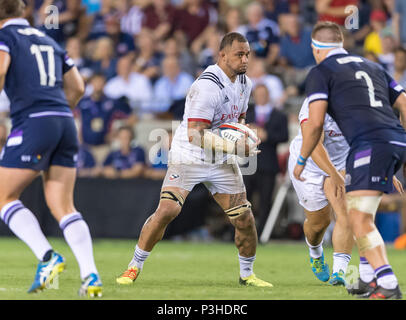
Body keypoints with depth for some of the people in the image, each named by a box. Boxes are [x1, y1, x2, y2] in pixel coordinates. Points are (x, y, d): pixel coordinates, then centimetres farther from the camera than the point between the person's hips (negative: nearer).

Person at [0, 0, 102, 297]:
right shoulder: (49, 41, 24)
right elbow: (77, 87, 24)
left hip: (32, 123, -6)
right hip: (65, 124, 6)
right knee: (63, 206, 5)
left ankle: (47, 257, -10)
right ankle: (90, 275, -9)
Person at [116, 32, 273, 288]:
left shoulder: (244, 83, 4)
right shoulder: (207, 86, -24)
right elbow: (195, 134, -28)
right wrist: (235, 147, -30)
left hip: (222, 162, 7)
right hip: (189, 158, -7)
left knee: (245, 218, 1)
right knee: (167, 210, -20)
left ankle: (247, 274, 23)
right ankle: (135, 266, -5)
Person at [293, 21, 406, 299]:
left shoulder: (320, 72, 8)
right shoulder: (372, 67, 28)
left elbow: (315, 123, -2)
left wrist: (301, 161, 12)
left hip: (370, 143, -8)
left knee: (360, 219, -11)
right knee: (357, 209, 24)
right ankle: (368, 279, 21)